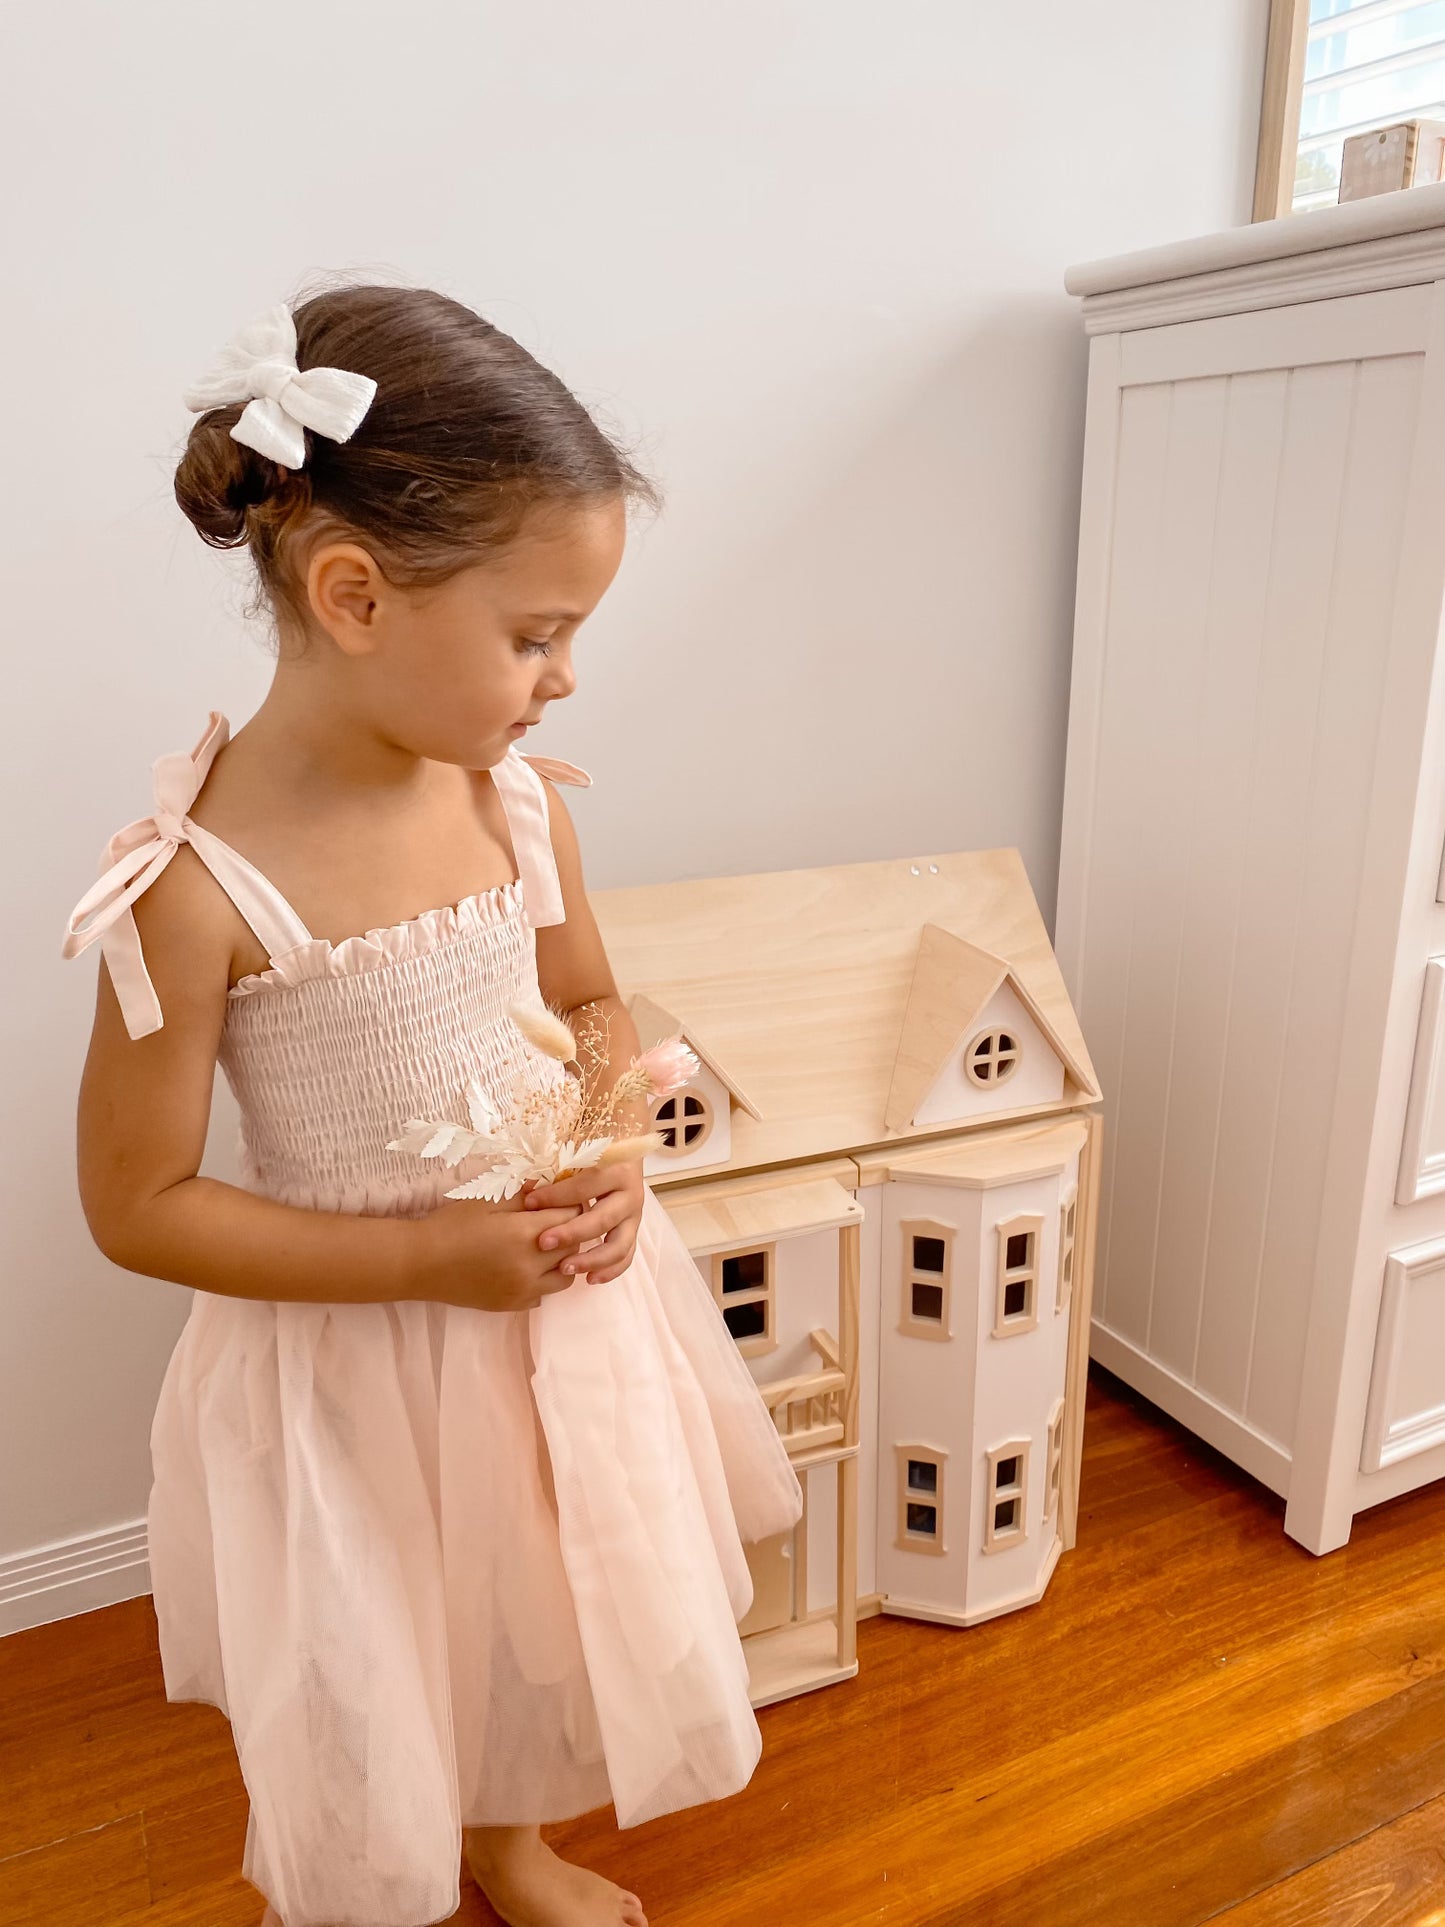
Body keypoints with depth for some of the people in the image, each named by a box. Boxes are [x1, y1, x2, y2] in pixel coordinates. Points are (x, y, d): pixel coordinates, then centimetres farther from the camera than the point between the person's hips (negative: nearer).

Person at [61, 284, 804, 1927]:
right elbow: (134, 1206, -16)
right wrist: (428, 1256, -21)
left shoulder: (518, 797, -10)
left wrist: (612, 1156, -13)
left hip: (558, 1307, 5)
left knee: (542, 1625, 28)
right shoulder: (197, 884, -25)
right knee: (366, 1721, 18)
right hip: (356, 1359, -5)